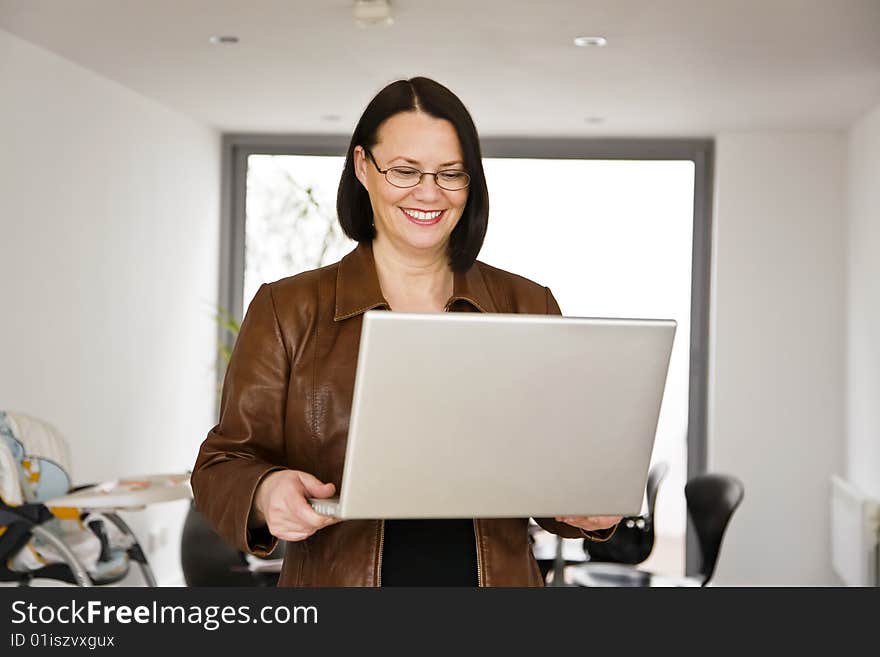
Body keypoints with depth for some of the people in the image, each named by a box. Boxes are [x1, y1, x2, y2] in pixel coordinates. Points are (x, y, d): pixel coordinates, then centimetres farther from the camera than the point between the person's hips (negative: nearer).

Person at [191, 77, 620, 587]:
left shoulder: (529, 308, 5)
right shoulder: (287, 311, 0)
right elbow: (225, 462, -1)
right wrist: (264, 494, -23)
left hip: (495, 579, 1)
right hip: (338, 580, -1)